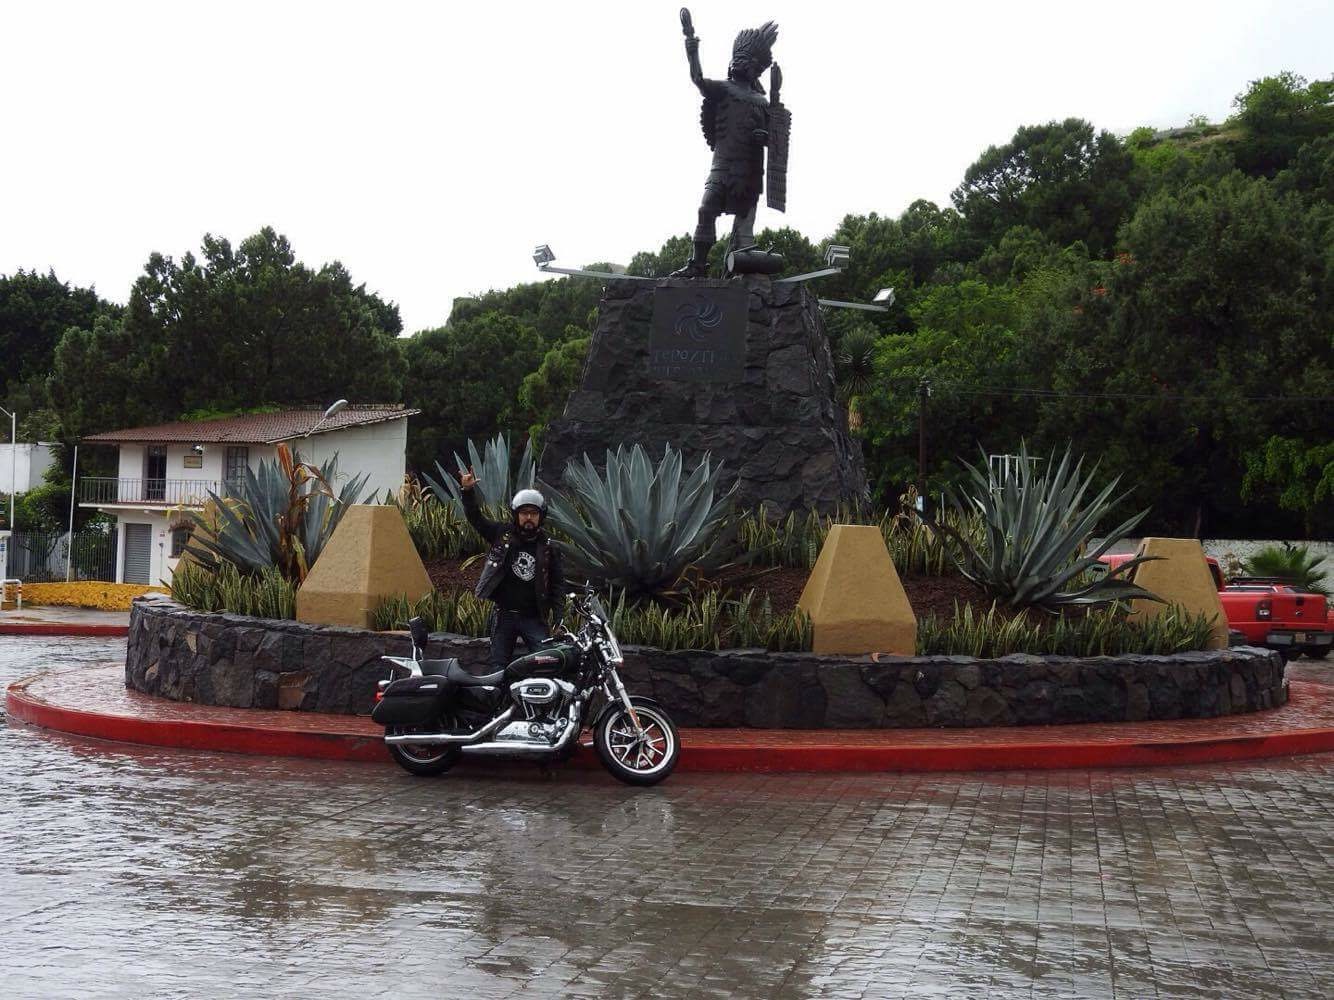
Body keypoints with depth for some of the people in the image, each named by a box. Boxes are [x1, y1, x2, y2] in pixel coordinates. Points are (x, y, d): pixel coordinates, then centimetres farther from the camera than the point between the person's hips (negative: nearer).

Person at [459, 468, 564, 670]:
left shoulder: (548, 547, 4)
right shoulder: (502, 534, 2)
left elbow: (557, 584, 6)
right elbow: (475, 517, -2)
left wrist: (559, 619, 0)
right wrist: (468, 492, -18)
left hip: (534, 618, 0)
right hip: (504, 615, 0)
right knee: (499, 668, 6)